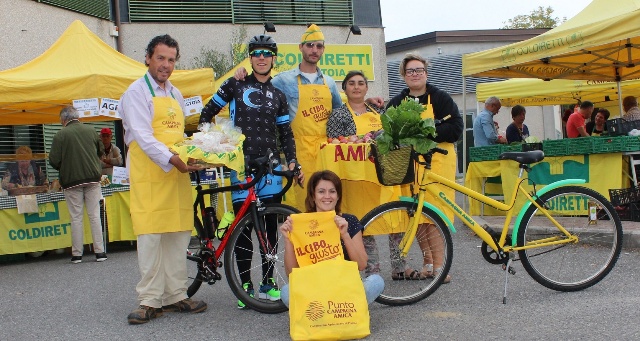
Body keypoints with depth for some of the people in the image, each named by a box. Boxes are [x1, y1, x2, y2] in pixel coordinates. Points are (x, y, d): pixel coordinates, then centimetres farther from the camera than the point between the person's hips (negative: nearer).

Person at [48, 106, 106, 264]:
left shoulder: (60, 135, -7)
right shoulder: (90, 130, 4)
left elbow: (54, 161, -8)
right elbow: (101, 151, 15)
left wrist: (64, 169, 12)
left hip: (72, 180, -2)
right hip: (93, 178, 2)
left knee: (76, 217, 4)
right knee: (94, 215, 5)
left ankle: (77, 254, 8)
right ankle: (99, 252, 5)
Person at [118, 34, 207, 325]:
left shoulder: (176, 94, 19)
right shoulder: (137, 92, -3)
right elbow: (143, 136, -14)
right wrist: (171, 159, -25)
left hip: (177, 174, 7)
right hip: (149, 174, -6)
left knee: (178, 235, 6)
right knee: (150, 235, -6)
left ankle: (176, 296, 15)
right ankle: (150, 301, 2)